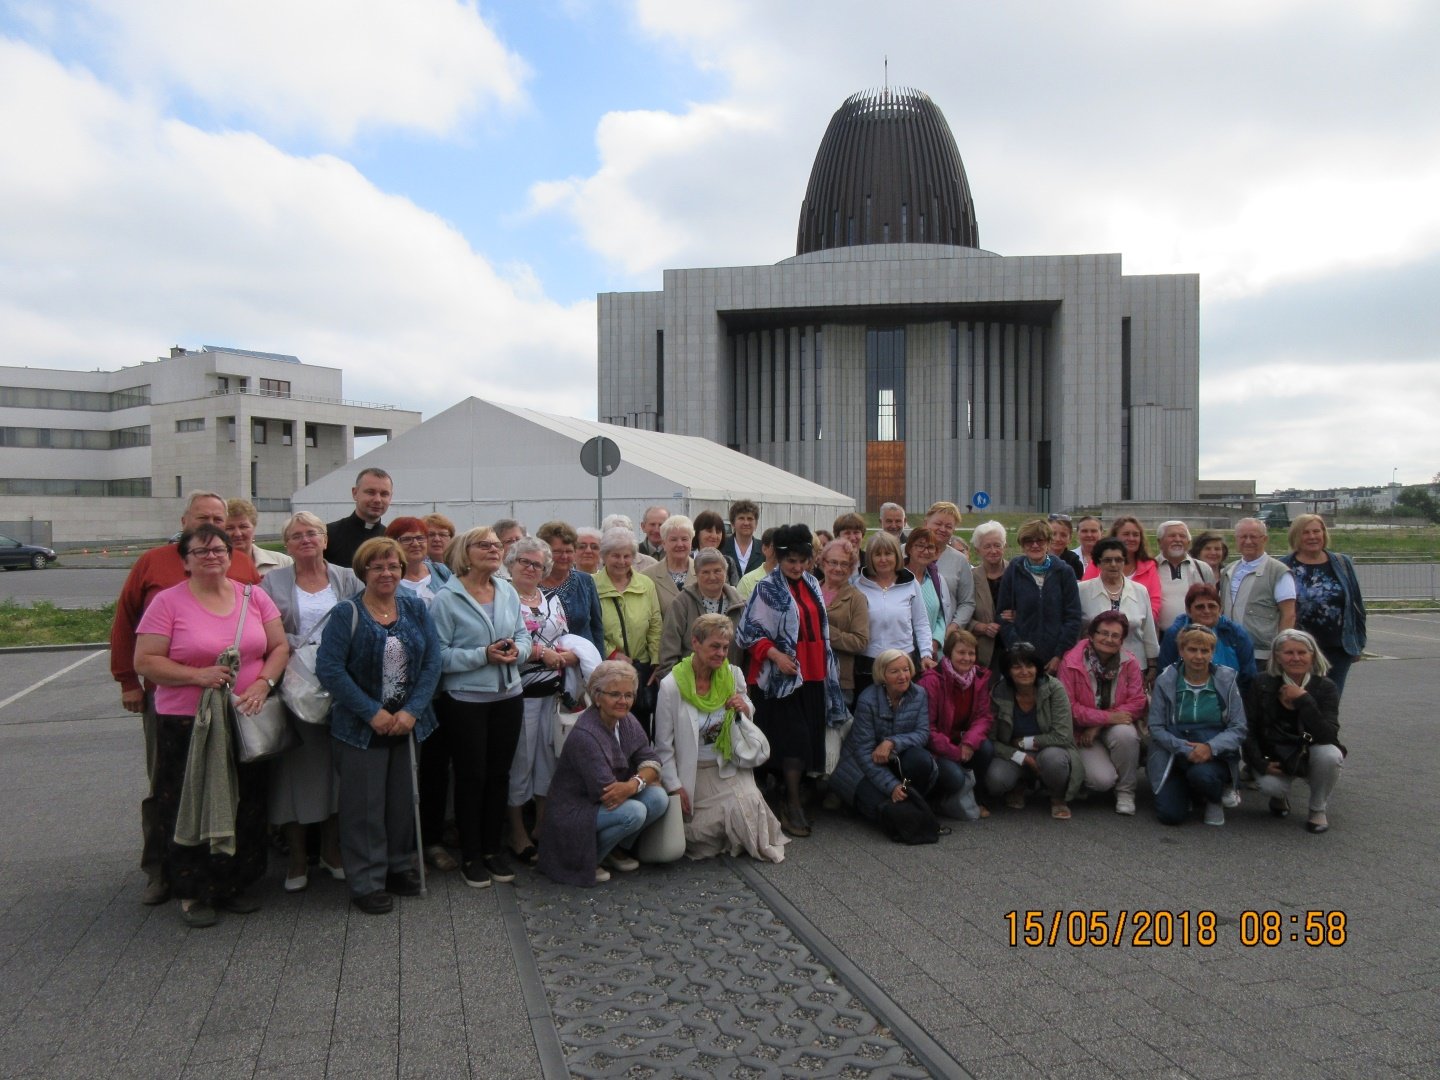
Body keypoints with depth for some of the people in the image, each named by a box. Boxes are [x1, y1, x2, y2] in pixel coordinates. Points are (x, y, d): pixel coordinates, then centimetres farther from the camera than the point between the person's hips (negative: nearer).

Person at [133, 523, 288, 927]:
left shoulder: (253, 597, 6)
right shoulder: (168, 601, -5)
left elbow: (280, 647, 7)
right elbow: (144, 661, -8)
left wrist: (263, 683, -9)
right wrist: (197, 675, -19)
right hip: (187, 723, -3)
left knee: (246, 806, 10)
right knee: (191, 809, 3)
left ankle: (235, 885, 25)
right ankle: (193, 893, 18)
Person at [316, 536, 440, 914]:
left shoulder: (415, 610, 5)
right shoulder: (346, 614, -7)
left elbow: (432, 662, 0)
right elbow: (329, 669, -15)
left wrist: (412, 711, -12)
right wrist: (372, 713, -18)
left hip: (408, 723, 4)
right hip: (361, 727, -4)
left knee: (403, 800, 13)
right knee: (364, 805, 3)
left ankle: (399, 867, 31)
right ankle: (366, 882, 17)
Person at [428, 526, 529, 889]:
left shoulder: (508, 592, 6)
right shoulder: (447, 598, -10)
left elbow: (524, 636, 11)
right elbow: (439, 654, -15)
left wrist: (516, 650, -11)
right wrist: (483, 656, -22)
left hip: (508, 696, 5)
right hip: (465, 700, -5)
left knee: (499, 774, 12)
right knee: (471, 777, 5)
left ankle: (493, 849, 27)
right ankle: (471, 856, 19)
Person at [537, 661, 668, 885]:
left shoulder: (627, 721, -1)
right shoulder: (584, 735, -26)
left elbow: (652, 760, -6)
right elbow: (605, 792, -28)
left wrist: (634, 783, -26)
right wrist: (639, 782, -16)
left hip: (602, 806, 8)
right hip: (572, 813, -7)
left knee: (658, 798, -15)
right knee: (634, 812, -29)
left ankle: (616, 849, 8)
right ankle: (588, 861, -5)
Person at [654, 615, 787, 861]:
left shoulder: (733, 675, -4)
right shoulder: (672, 685, -17)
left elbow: (750, 716, 13)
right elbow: (663, 745, -10)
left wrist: (745, 709, -11)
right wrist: (674, 787, -11)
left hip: (729, 764, 3)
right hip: (694, 771, -2)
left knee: (748, 803, -22)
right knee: (702, 830, -15)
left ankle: (761, 847, 12)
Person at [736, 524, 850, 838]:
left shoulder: (812, 586, 14)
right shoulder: (767, 589, -6)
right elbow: (750, 630, -9)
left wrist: (825, 669, 20)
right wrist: (776, 655, -20)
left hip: (812, 674, 7)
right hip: (781, 675, -7)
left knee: (809, 739, 7)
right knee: (795, 738, -12)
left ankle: (793, 802, 19)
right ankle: (792, 807, -3)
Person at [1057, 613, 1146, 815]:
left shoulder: (1130, 662, -6)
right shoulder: (1071, 662, -15)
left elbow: (1137, 702, -10)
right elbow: (1068, 707, -18)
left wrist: (1099, 726, -17)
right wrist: (1108, 717, -23)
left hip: (1116, 726, 3)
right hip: (1083, 732, -2)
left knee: (1126, 734, -34)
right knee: (1102, 780, -24)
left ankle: (1125, 792, -10)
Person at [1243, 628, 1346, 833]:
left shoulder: (1326, 688, -9)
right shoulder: (1263, 685, -8)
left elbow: (1329, 736, -22)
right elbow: (1248, 730, -4)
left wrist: (1304, 700, -27)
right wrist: (1261, 763, -15)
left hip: (1311, 754, 1)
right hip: (1274, 756, 0)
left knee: (1330, 754, -33)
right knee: (1269, 784, -31)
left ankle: (1318, 809, -4)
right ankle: (1281, 797, 11)